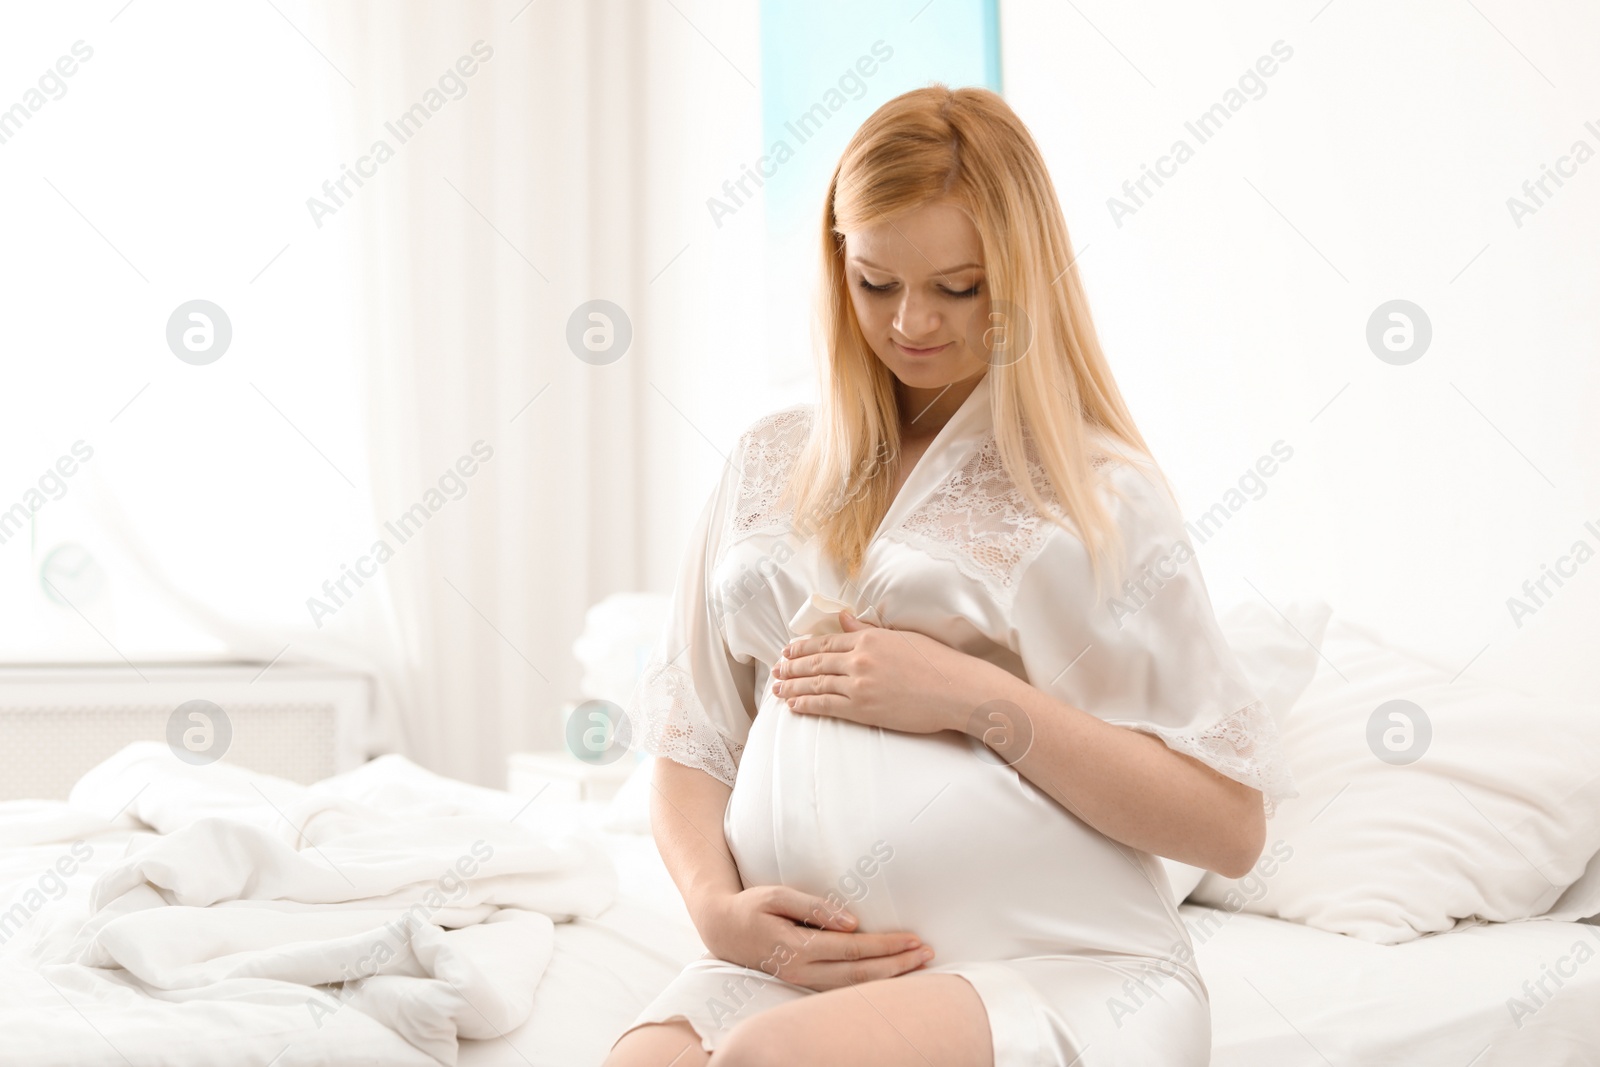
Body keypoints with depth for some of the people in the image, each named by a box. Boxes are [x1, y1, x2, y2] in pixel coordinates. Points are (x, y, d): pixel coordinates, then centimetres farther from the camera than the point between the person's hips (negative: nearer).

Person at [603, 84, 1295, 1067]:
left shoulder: (1098, 490, 3)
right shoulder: (776, 465, 16)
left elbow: (1231, 825, -2)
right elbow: (692, 741, 17)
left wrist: (978, 698, -10)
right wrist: (718, 904, -3)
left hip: (1061, 970, -3)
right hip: (798, 962, 4)